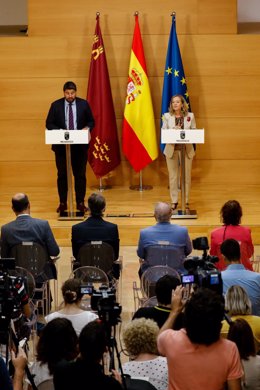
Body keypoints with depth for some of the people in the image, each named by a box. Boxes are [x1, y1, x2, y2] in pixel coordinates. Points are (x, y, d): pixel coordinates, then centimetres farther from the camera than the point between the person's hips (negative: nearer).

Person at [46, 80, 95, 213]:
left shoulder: (84, 104, 2)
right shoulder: (56, 105, 0)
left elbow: (91, 121, 8)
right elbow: (49, 123, 2)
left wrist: (87, 128, -14)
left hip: (80, 145, 0)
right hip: (61, 145, 0)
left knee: (80, 174, 4)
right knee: (62, 175, 6)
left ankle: (80, 202, 12)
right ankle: (62, 203, 15)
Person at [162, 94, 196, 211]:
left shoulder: (190, 116, 4)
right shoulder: (167, 116, 4)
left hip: (186, 149, 0)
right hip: (171, 149, 0)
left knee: (186, 176, 3)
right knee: (173, 176, 3)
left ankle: (186, 201, 13)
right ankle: (174, 201, 12)